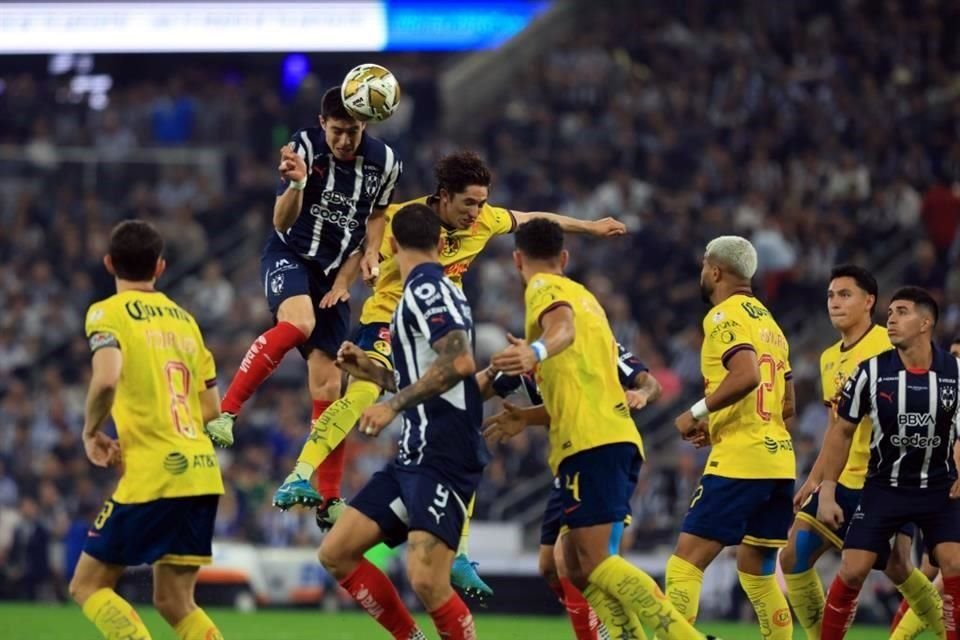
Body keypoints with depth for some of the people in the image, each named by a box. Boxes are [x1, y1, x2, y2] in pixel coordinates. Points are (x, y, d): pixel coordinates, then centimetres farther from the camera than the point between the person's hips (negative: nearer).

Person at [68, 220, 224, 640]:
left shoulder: (108, 313, -3)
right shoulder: (184, 319, 17)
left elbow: (106, 379, -22)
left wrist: (91, 432, -4)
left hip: (153, 477, -6)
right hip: (202, 472, 6)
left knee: (88, 586, 4)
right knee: (174, 601, 13)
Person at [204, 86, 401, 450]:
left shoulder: (384, 162, -4)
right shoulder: (305, 147, -15)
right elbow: (282, 222, -18)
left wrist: (370, 253, 2)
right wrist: (296, 183, -36)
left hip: (334, 274, 4)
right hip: (289, 255, -4)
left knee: (327, 385, 0)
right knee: (298, 322, -36)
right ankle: (225, 415, -36)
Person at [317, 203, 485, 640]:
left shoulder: (426, 288, -10)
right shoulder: (426, 291, 19)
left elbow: (460, 362, -25)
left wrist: (394, 404, -22)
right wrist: (373, 372, 25)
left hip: (443, 459, -10)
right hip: (416, 456, 10)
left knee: (427, 580, -22)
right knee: (336, 553, 8)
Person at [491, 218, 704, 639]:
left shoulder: (544, 288, 2)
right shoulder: (584, 296, 27)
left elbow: (564, 327, -23)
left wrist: (535, 351, -45)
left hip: (592, 443, -9)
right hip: (618, 437, 9)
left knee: (595, 561, -15)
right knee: (577, 562, 10)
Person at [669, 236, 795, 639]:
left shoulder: (725, 316, -6)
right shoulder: (768, 322, 20)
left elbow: (746, 375, -24)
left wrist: (697, 413, -14)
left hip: (739, 463, -9)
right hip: (779, 459, 9)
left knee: (685, 562, -10)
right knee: (756, 570, 17)